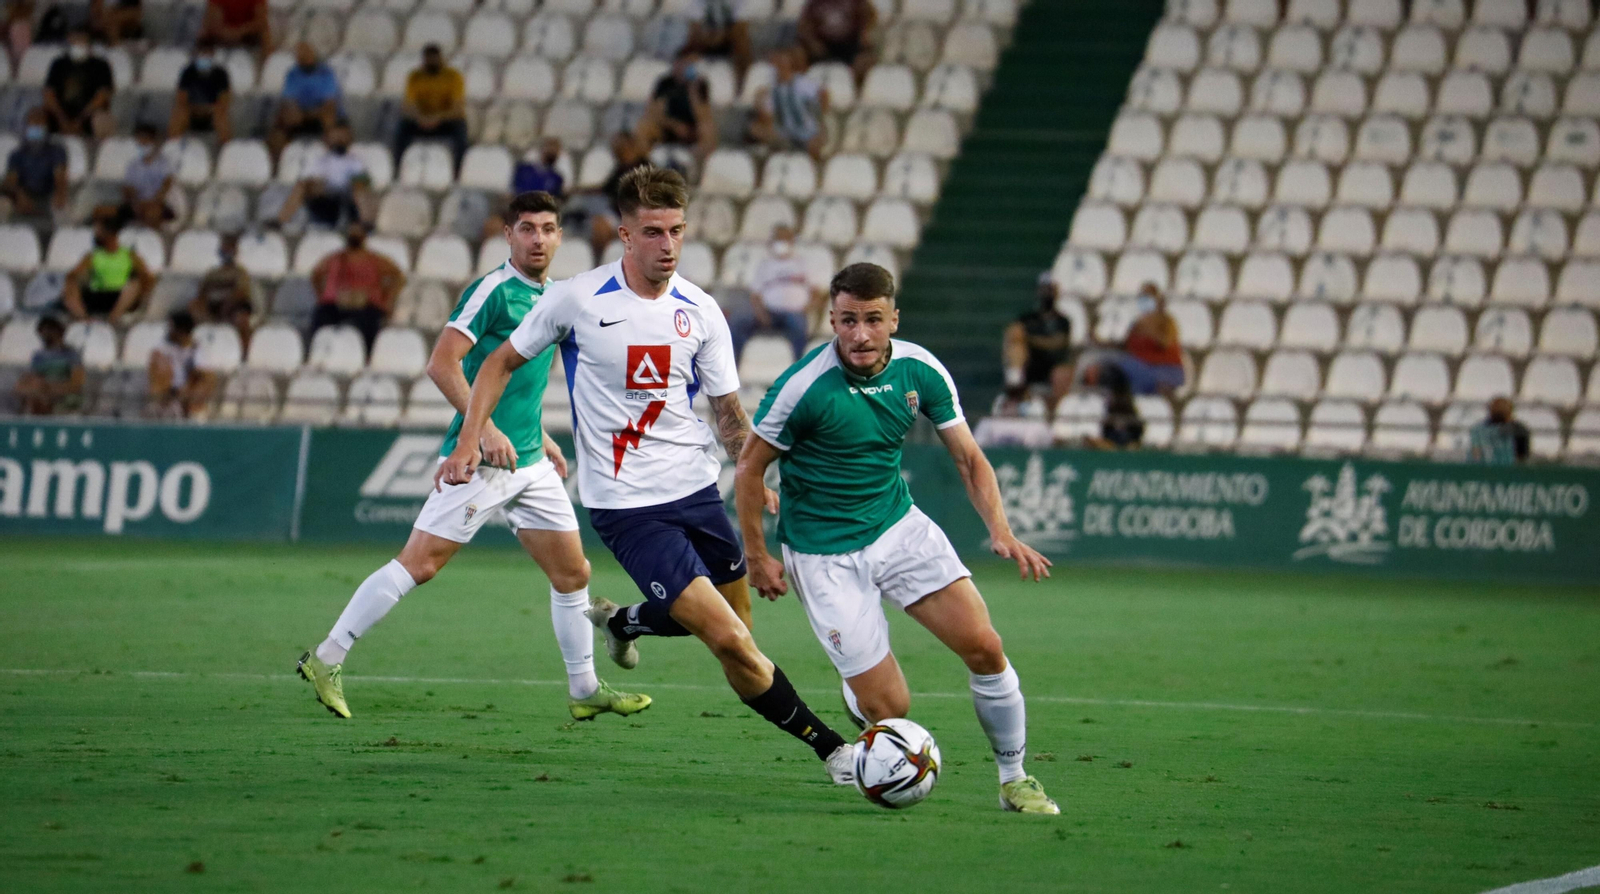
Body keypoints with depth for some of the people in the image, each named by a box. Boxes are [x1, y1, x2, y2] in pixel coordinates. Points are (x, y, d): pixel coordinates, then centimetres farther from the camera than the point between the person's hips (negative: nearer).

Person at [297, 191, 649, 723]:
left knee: (573, 574, 9)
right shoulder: (493, 291, -11)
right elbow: (441, 364, -18)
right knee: (419, 564, -11)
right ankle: (326, 662, -4)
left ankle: (585, 690, 20)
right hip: (480, 460, -8)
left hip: (530, 464, 8)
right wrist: (485, 429, -23)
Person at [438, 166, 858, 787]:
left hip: (696, 488, 5)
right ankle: (830, 748, -1)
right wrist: (470, 441, -4)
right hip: (626, 506, -5)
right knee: (730, 641, -13)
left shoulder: (699, 312, 1)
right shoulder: (576, 300, -8)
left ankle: (622, 621, 43)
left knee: (735, 622, 15)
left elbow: (729, 412, 7)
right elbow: (502, 363, 5)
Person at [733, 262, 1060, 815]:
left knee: (984, 648, -11)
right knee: (888, 707, -9)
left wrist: (1001, 532, -12)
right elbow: (749, 468, -8)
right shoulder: (806, 386, -21)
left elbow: (968, 458, 2)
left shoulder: (920, 370, -7)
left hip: (899, 526, 4)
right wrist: (757, 556, -5)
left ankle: (1014, 780, 9)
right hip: (825, 554, -4)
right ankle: (855, 698, 31)